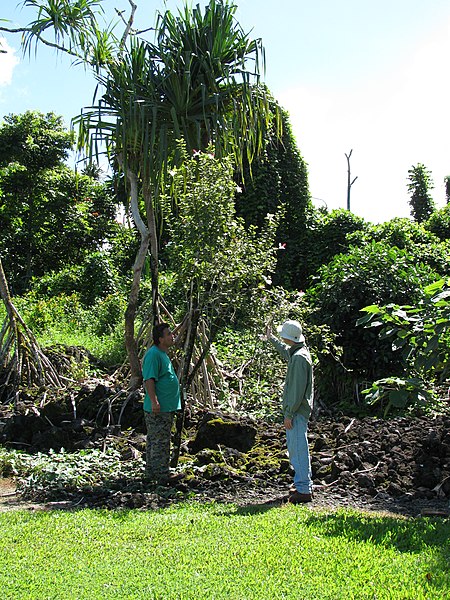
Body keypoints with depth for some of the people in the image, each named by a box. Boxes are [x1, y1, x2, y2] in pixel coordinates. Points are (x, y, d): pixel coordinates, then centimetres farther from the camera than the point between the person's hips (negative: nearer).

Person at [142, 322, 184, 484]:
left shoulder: (162, 354, 17)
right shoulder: (153, 354, -17)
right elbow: (149, 380, -23)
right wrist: (154, 402, -28)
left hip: (165, 407, 11)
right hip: (158, 409, -11)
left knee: (154, 440, 16)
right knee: (160, 442, -4)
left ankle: (152, 472, 25)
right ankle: (162, 474, 2)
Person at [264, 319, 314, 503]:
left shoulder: (299, 357, -21)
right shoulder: (296, 352, 10)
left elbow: (297, 389, -23)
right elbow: (285, 350, 36)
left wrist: (289, 414, -21)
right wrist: (271, 339, 47)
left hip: (297, 411, -11)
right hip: (297, 410, 11)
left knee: (298, 448, -6)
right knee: (295, 447, 18)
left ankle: (304, 490, -1)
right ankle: (304, 485, 28)